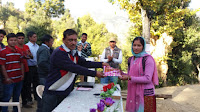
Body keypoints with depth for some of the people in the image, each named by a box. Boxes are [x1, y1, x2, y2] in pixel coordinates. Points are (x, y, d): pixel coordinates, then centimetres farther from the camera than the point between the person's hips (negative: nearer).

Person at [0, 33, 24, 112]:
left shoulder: (18, 51, 11)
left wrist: (22, 74, 8)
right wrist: (6, 78, -14)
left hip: (19, 79, 6)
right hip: (9, 80, -6)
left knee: (16, 97, 18)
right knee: (7, 97, 2)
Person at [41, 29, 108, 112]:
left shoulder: (74, 53, 8)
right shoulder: (59, 53, -20)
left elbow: (85, 63, 8)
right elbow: (75, 68, -26)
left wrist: (101, 64, -1)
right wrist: (94, 73, -23)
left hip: (65, 94, 8)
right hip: (53, 94, -7)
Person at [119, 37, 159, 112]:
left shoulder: (148, 59, -10)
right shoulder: (131, 59, 10)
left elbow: (148, 79, -17)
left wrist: (129, 78, -22)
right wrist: (122, 73, 0)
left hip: (145, 93, -5)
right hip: (133, 93, 6)